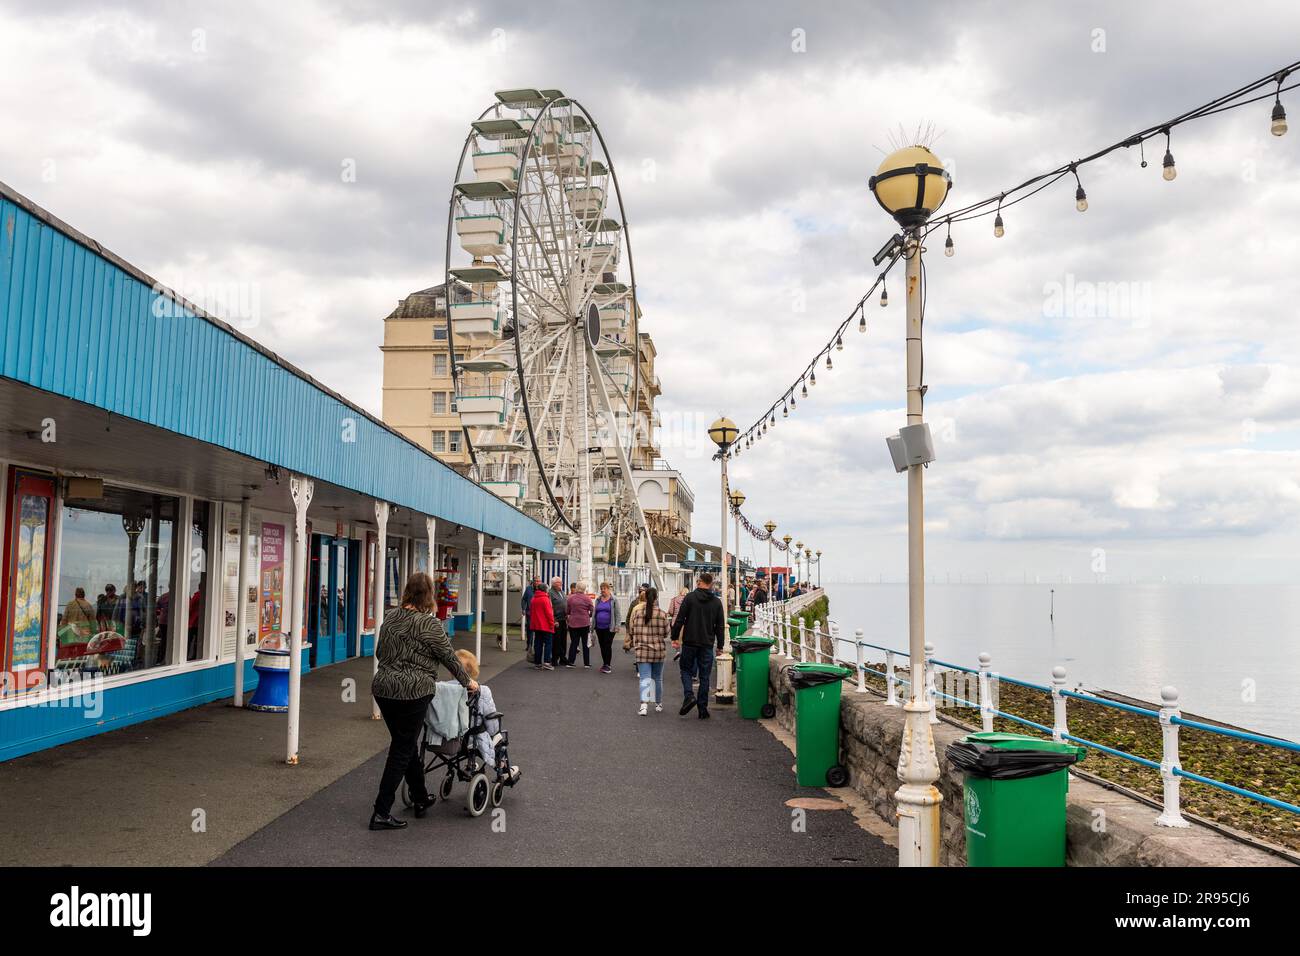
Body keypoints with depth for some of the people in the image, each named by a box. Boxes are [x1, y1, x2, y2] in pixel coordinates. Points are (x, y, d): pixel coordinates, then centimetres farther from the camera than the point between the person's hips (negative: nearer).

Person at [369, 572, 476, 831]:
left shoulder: (390, 617, 9)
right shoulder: (429, 623, -11)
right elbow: (448, 657, -4)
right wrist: (467, 681, 10)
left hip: (383, 688, 7)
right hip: (412, 693, -7)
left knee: (406, 744, 19)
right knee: (402, 750, 1)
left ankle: (420, 799, 31)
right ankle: (381, 813, 1)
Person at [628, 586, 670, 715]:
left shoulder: (637, 612, -4)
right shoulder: (662, 614, -7)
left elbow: (631, 632, 3)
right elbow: (666, 633, 0)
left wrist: (634, 644, 20)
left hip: (642, 651, 0)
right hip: (658, 651, 0)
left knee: (645, 679, -1)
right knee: (658, 679, 16)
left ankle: (644, 705, -18)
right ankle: (659, 704, 28)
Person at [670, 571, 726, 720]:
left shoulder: (690, 597, -5)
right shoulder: (717, 602, 4)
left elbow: (679, 619, -7)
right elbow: (720, 626, 7)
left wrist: (675, 637, 2)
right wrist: (720, 645, 13)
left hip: (690, 642, -2)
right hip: (707, 645, 2)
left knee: (686, 670, 13)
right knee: (704, 676, 7)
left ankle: (689, 696, -11)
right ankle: (702, 709, 8)